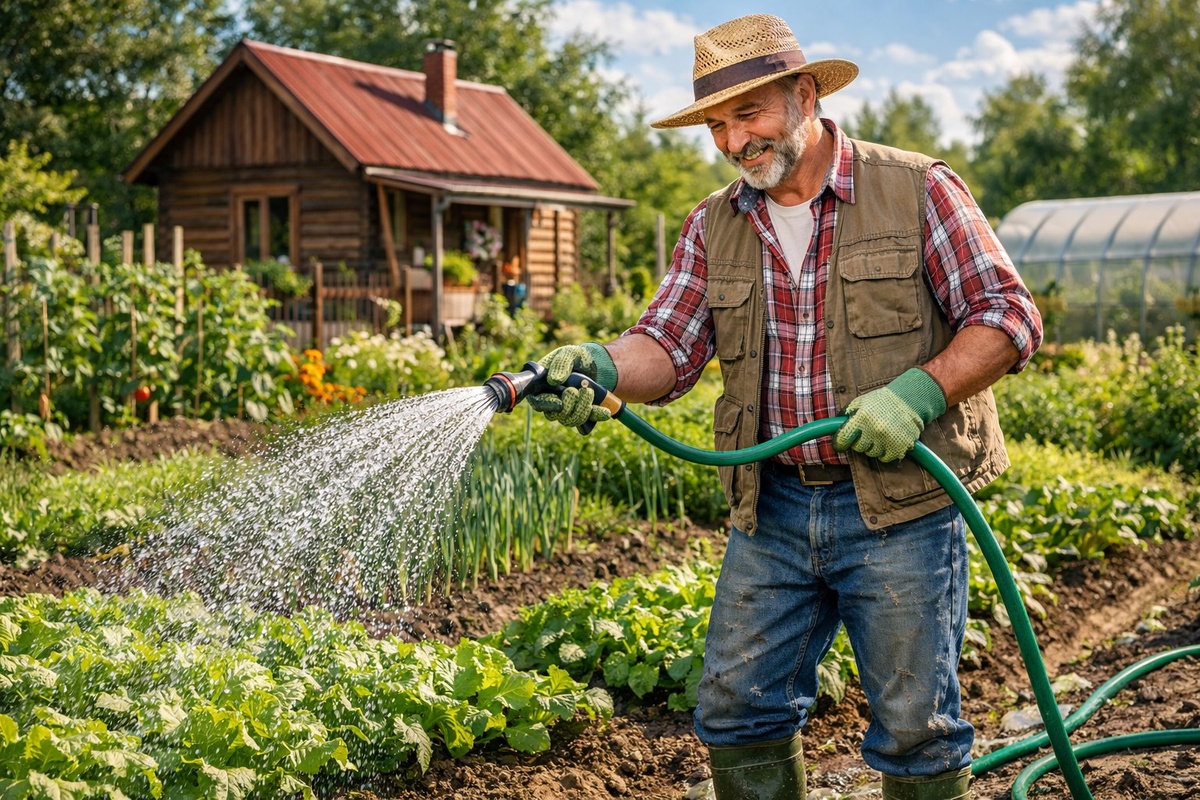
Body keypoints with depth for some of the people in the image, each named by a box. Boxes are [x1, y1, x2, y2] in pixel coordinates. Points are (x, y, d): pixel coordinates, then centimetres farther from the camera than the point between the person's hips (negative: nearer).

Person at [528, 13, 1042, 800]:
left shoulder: (916, 190, -4)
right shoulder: (715, 226, 9)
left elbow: (1008, 317, -6)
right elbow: (669, 345, 0)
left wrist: (917, 392, -20)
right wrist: (601, 366, -22)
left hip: (900, 506, -4)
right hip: (772, 508, 4)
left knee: (914, 726, 6)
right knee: (737, 708, 9)